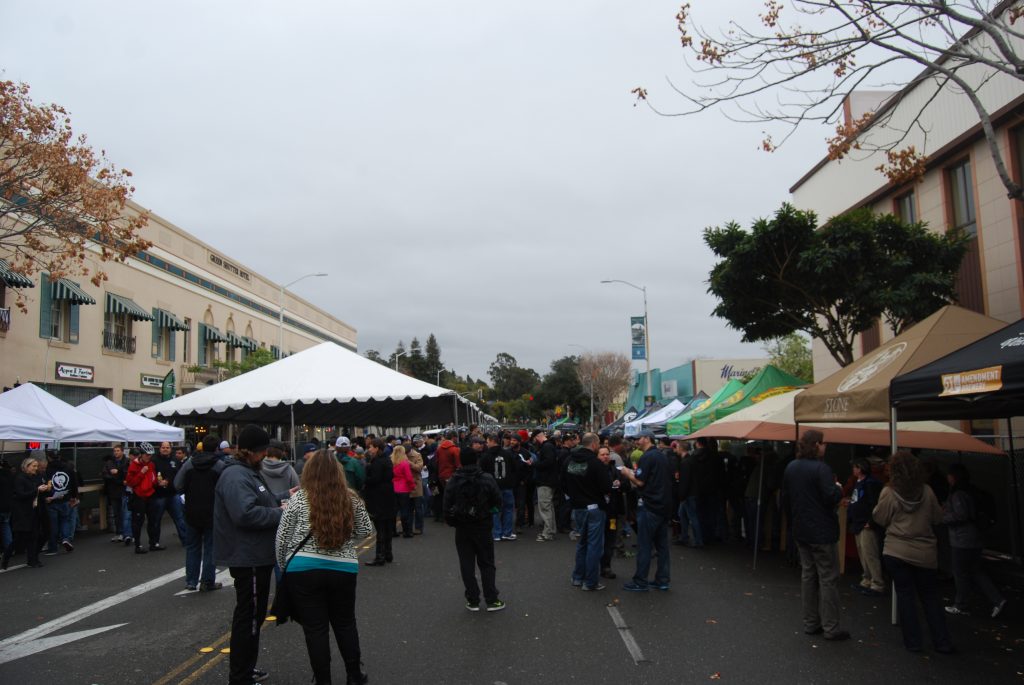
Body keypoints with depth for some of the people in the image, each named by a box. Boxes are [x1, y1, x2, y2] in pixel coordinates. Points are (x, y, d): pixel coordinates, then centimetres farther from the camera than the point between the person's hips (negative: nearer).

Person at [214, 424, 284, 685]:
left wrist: (285, 496, 11)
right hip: (248, 558, -11)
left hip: (255, 556, 11)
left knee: (254, 614, 21)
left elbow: (261, 500, 25)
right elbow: (245, 513, -32)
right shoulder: (236, 476, -21)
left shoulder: (247, 472, 14)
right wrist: (280, 514, -22)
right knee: (249, 617, -1)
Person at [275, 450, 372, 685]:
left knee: (315, 627, 9)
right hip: (344, 569, 2)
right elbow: (365, 532, 8)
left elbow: (282, 538, -2)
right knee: (345, 623, 19)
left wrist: (283, 567, 11)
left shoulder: (299, 498, -7)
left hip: (304, 570, -2)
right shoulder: (351, 500, -1)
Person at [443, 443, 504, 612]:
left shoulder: (453, 481, -7)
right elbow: (498, 501, -5)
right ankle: (492, 600, 9)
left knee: (467, 565, 8)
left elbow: (447, 505, -4)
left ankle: (473, 601, 12)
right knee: (487, 564, 9)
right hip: (482, 527, -1)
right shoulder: (487, 479, -11)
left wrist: (452, 522, 10)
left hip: (462, 528, 1)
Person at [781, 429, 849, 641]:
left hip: (801, 532, 7)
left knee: (808, 575, 14)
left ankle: (810, 624, 21)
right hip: (822, 533, -7)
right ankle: (831, 628, 6)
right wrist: (839, 488, -3)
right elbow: (831, 497, -24)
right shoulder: (820, 468, -19)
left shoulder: (791, 468, 6)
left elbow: (785, 499, 14)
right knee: (828, 579, 1)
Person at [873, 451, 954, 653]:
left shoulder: (888, 493, -12)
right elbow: (937, 518, 6)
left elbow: (879, 518, -3)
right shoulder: (927, 492, -5)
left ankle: (913, 642, 10)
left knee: (905, 595, 7)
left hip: (896, 552, -2)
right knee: (930, 597, 12)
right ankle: (942, 643, 14)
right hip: (925, 553, 2)